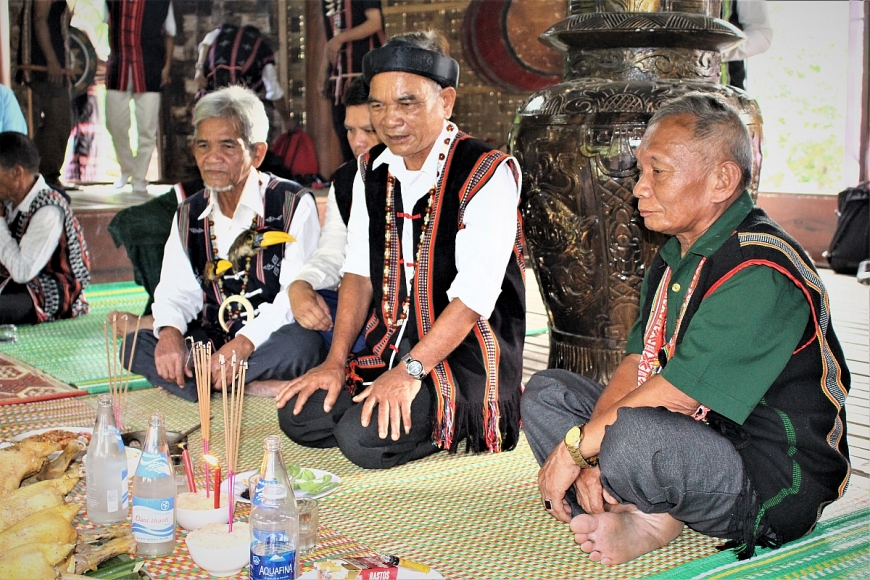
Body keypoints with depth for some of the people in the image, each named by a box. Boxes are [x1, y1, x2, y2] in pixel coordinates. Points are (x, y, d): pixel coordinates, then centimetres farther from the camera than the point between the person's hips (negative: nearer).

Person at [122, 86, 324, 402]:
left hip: (270, 344, -4)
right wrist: (169, 331, -20)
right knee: (135, 345, -17)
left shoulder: (294, 204, -6)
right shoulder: (189, 215, 12)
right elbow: (177, 291, 5)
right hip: (209, 344, 5)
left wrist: (245, 343, -29)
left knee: (301, 342, -37)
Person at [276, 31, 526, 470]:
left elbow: (474, 295, -20)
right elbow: (359, 272, 8)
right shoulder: (372, 170, 9)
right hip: (388, 351, 7)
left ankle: (451, 427, 2)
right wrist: (336, 361, -2)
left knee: (365, 439, -24)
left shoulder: (488, 174, -14)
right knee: (299, 415, -9)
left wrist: (411, 369, -24)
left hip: (464, 356, -7)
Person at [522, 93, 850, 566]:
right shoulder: (675, 256, 9)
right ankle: (645, 519, -10)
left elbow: (672, 396, -25)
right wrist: (591, 454, -10)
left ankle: (648, 517, -3)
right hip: (692, 437, 10)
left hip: (772, 486, -10)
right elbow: (636, 364, 5)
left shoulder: (759, 273, -23)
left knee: (635, 435, -39)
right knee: (545, 392, 8)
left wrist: (576, 446, -15)